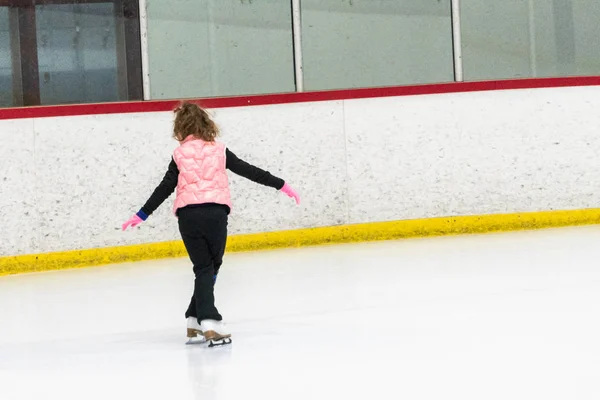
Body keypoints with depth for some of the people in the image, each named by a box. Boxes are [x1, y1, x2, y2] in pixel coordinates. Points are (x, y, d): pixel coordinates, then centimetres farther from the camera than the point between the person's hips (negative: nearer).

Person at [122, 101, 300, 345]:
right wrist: (280, 185, 17)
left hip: (187, 215, 1)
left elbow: (165, 188, 8)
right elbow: (249, 171, 10)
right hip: (216, 213, 0)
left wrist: (142, 215, 16)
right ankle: (200, 320, 7)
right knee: (211, 268, 13)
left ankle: (202, 321, -5)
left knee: (203, 269, 7)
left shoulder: (180, 156, 7)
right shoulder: (219, 152, 8)